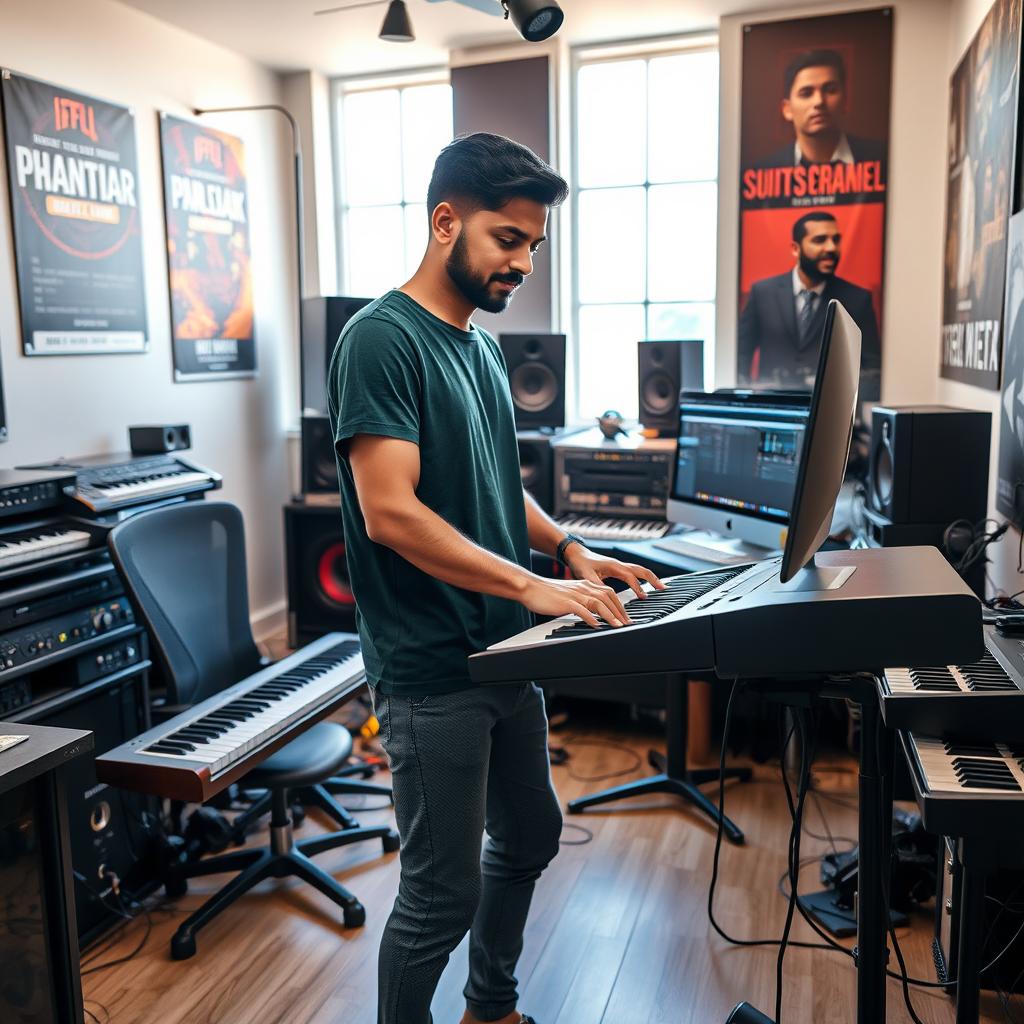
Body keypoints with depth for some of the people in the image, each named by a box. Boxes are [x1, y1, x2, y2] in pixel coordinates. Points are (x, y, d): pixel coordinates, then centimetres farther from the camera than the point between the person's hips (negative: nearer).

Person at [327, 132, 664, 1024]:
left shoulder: (482, 346, 11)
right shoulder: (383, 339, -15)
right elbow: (390, 513, -24)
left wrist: (569, 549, 4)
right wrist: (531, 586, -25)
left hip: (504, 650, 9)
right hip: (431, 671, -9)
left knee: (530, 836, 23)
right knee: (442, 893, 3)